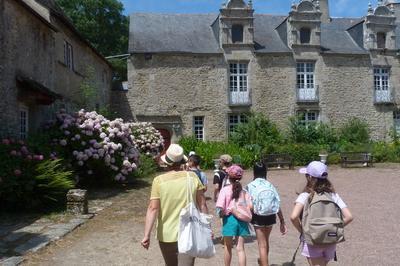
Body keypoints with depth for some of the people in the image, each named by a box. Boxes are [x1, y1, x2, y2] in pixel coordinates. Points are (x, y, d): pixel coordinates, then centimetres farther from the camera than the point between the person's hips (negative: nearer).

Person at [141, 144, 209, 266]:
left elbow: (153, 208, -15)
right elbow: (202, 204, -1)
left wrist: (146, 235, -14)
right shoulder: (193, 177, -4)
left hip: (167, 235, 0)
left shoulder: (159, 180, -9)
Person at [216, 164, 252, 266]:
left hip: (229, 218, -2)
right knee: (240, 248, 8)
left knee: (228, 247, 18)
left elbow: (220, 207, -18)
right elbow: (250, 206, -5)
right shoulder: (243, 190, 0)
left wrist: (221, 214, 1)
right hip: (242, 219, 2)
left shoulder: (225, 189, -9)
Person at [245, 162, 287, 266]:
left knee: (262, 244, 6)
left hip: (258, 217, -4)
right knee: (266, 240, 27)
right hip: (270, 216, 4)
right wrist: (282, 222, 3)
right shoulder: (270, 185, 0)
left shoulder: (250, 186, -7)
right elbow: (278, 205, -3)